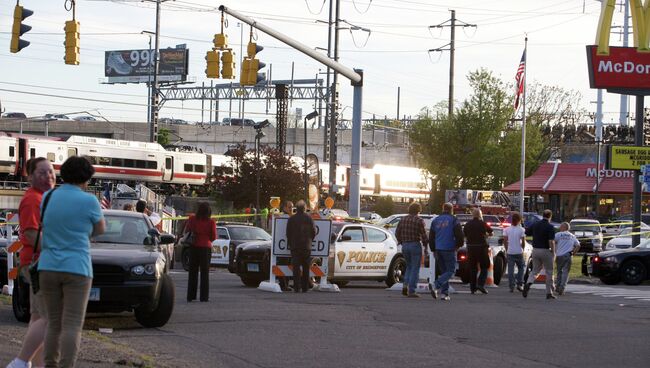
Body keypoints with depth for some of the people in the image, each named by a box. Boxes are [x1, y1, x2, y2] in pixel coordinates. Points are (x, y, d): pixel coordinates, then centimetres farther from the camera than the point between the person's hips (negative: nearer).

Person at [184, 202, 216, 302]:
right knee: (205, 272, 5)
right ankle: (204, 296, 2)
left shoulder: (192, 219, -4)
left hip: (194, 247, 2)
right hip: (206, 248, -2)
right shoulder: (211, 222, -9)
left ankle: (191, 296, 10)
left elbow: (185, 232, 4)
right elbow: (213, 237, -4)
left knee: (193, 272, 10)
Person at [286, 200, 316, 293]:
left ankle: (297, 287, -9)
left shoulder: (291, 219, -4)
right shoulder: (309, 219, -1)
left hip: (295, 246, -1)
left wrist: (290, 244, 14)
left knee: (296, 267, -2)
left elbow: (288, 233, 0)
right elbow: (313, 232, 3)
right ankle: (305, 287, 10)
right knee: (306, 268, 10)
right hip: (306, 247, 1)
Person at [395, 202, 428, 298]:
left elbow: (397, 233, 8)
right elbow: (423, 234, -11)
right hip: (415, 245, -5)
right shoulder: (419, 220, -9)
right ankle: (411, 291, -2)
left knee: (409, 266, 21)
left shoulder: (403, 220, 7)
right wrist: (425, 244, 2)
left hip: (405, 246, 5)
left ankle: (405, 285, 3)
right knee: (415, 269, 1)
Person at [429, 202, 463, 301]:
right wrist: (458, 245, 9)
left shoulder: (435, 221, 12)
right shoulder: (453, 220, -4)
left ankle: (445, 293, 6)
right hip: (449, 249, -6)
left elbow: (431, 237, 14)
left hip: (438, 249, 6)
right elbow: (459, 235, -9)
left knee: (443, 271, 14)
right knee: (450, 271, -2)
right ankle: (436, 287, -21)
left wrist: (433, 249, 22)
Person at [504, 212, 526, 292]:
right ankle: (519, 284, 5)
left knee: (510, 270, 3)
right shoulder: (521, 230, -6)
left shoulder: (507, 230, 0)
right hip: (519, 252, -1)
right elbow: (523, 242, -5)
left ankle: (511, 287, 1)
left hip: (510, 252, 2)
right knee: (521, 267, 16)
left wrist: (506, 250, 12)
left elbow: (505, 241, 1)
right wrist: (522, 250, 11)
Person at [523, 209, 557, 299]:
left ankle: (528, 283, -14)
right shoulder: (550, 227, -12)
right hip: (546, 251, -4)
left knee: (535, 270, 14)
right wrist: (553, 253, -9)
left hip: (535, 250, 5)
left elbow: (526, 233, 13)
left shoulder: (535, 225, 3)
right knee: (549, 272, 8)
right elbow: (551, 241, -18)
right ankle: (549, 293, 10)